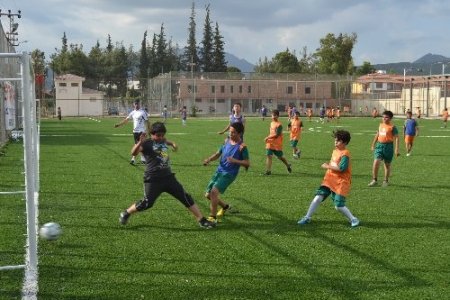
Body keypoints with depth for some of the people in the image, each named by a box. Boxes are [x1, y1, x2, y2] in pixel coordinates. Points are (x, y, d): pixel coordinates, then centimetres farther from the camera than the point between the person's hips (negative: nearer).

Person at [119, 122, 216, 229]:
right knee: (146, 203, -6)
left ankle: (201, 220, 10)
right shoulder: (147, 143, -8)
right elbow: (133, 152, -28)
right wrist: (140, 142, -43)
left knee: (186, 198, 4)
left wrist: (172, 143, 25)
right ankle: (125, 214, 19)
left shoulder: (162, 141, 12)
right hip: (153, 180, -6)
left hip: (168, 177, 6)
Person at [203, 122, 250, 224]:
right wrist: (209, 159, -4)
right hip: (219, 171, 7)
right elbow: (218, 154, 15)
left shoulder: (242, 146, -12)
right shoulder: (227, 141, 7)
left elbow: (247, 163, -11)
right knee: (208, 195, 10)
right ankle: (225, 206, 35)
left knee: (214, 191, -25)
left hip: (229, 174, -7)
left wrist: (234, 160, -25)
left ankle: (213, 217, -11)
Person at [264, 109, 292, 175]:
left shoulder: (279, 125, -14)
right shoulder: (271, 123, 10)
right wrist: (268, 138, 6)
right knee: (269, 156, -7)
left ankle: (288, 165, 35)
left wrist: (268, 137, -21)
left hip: (277, 145, -6)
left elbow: (276, 135, -21)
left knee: (280, 157, 9)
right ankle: (268, 171, -7)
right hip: (270, 143, 6)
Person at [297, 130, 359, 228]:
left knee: (339, 206, -10)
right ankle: (307, 218, 4)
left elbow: (341, 168, -25)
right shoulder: (335, 151, 12)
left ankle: (353, 219, 10)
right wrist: (328, 165, 7)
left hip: (340, 183, -7)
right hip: (329, 180, 7)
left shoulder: (345, 154, -15)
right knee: (318, 197, -5)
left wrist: (327, 166, -16)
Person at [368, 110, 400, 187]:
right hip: (379, 145, 4)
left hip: (388, 146, -4)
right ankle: (374, 180, -2)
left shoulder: (392, 127, -7)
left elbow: (396, 138, -10)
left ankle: (386, 181, 22)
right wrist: (373, 145, 22)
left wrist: (396, 149, -16)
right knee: (376, 162, -9)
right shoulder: (381, 125, 11)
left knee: (387, 164, 8)